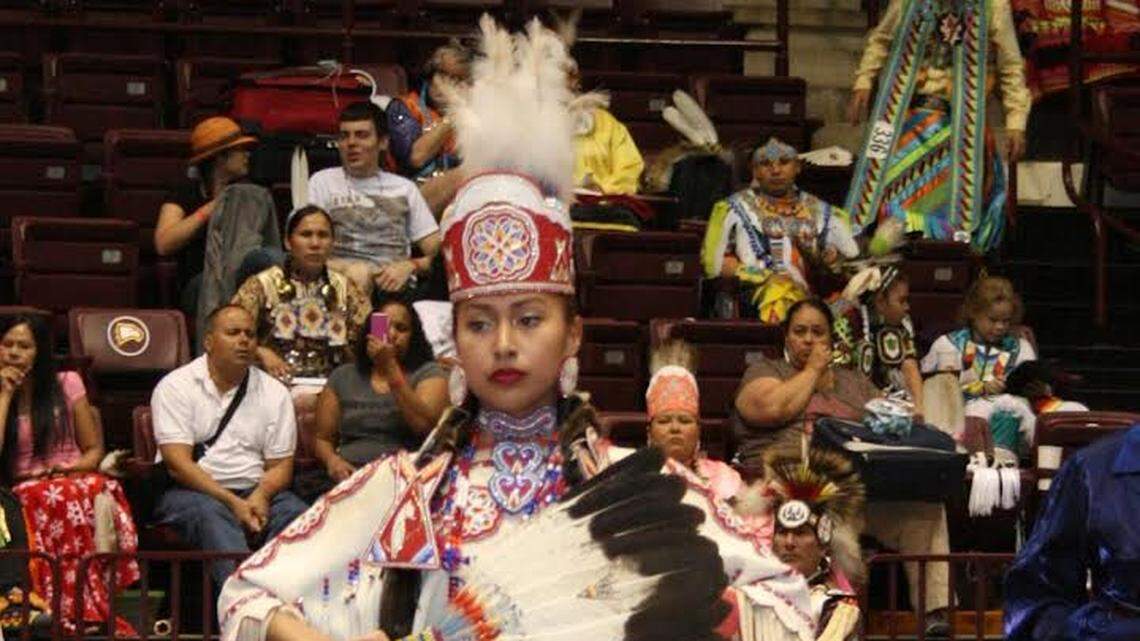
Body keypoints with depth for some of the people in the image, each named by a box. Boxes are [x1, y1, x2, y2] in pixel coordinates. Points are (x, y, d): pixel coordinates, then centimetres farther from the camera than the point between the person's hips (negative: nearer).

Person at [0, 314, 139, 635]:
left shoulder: (66, 384, 13)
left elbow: (94, 449, 15)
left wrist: (73, 469, -8)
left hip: (76, 479, 1)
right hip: (26, 490, -1)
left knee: (100, 497, -37)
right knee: (59, 501, -38)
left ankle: (100, 606, -39)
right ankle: (77, 615, -42)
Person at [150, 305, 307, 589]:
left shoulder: (275, 393, 13)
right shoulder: (175, 387, 1)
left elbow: (281, 465, 9)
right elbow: (178, 464, -9)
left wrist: (260, 495, -15)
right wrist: (233, 503, -19)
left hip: (256, 493, 4)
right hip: (192, 491, -4)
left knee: (296, 514, -27)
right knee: (211, 515, -36)